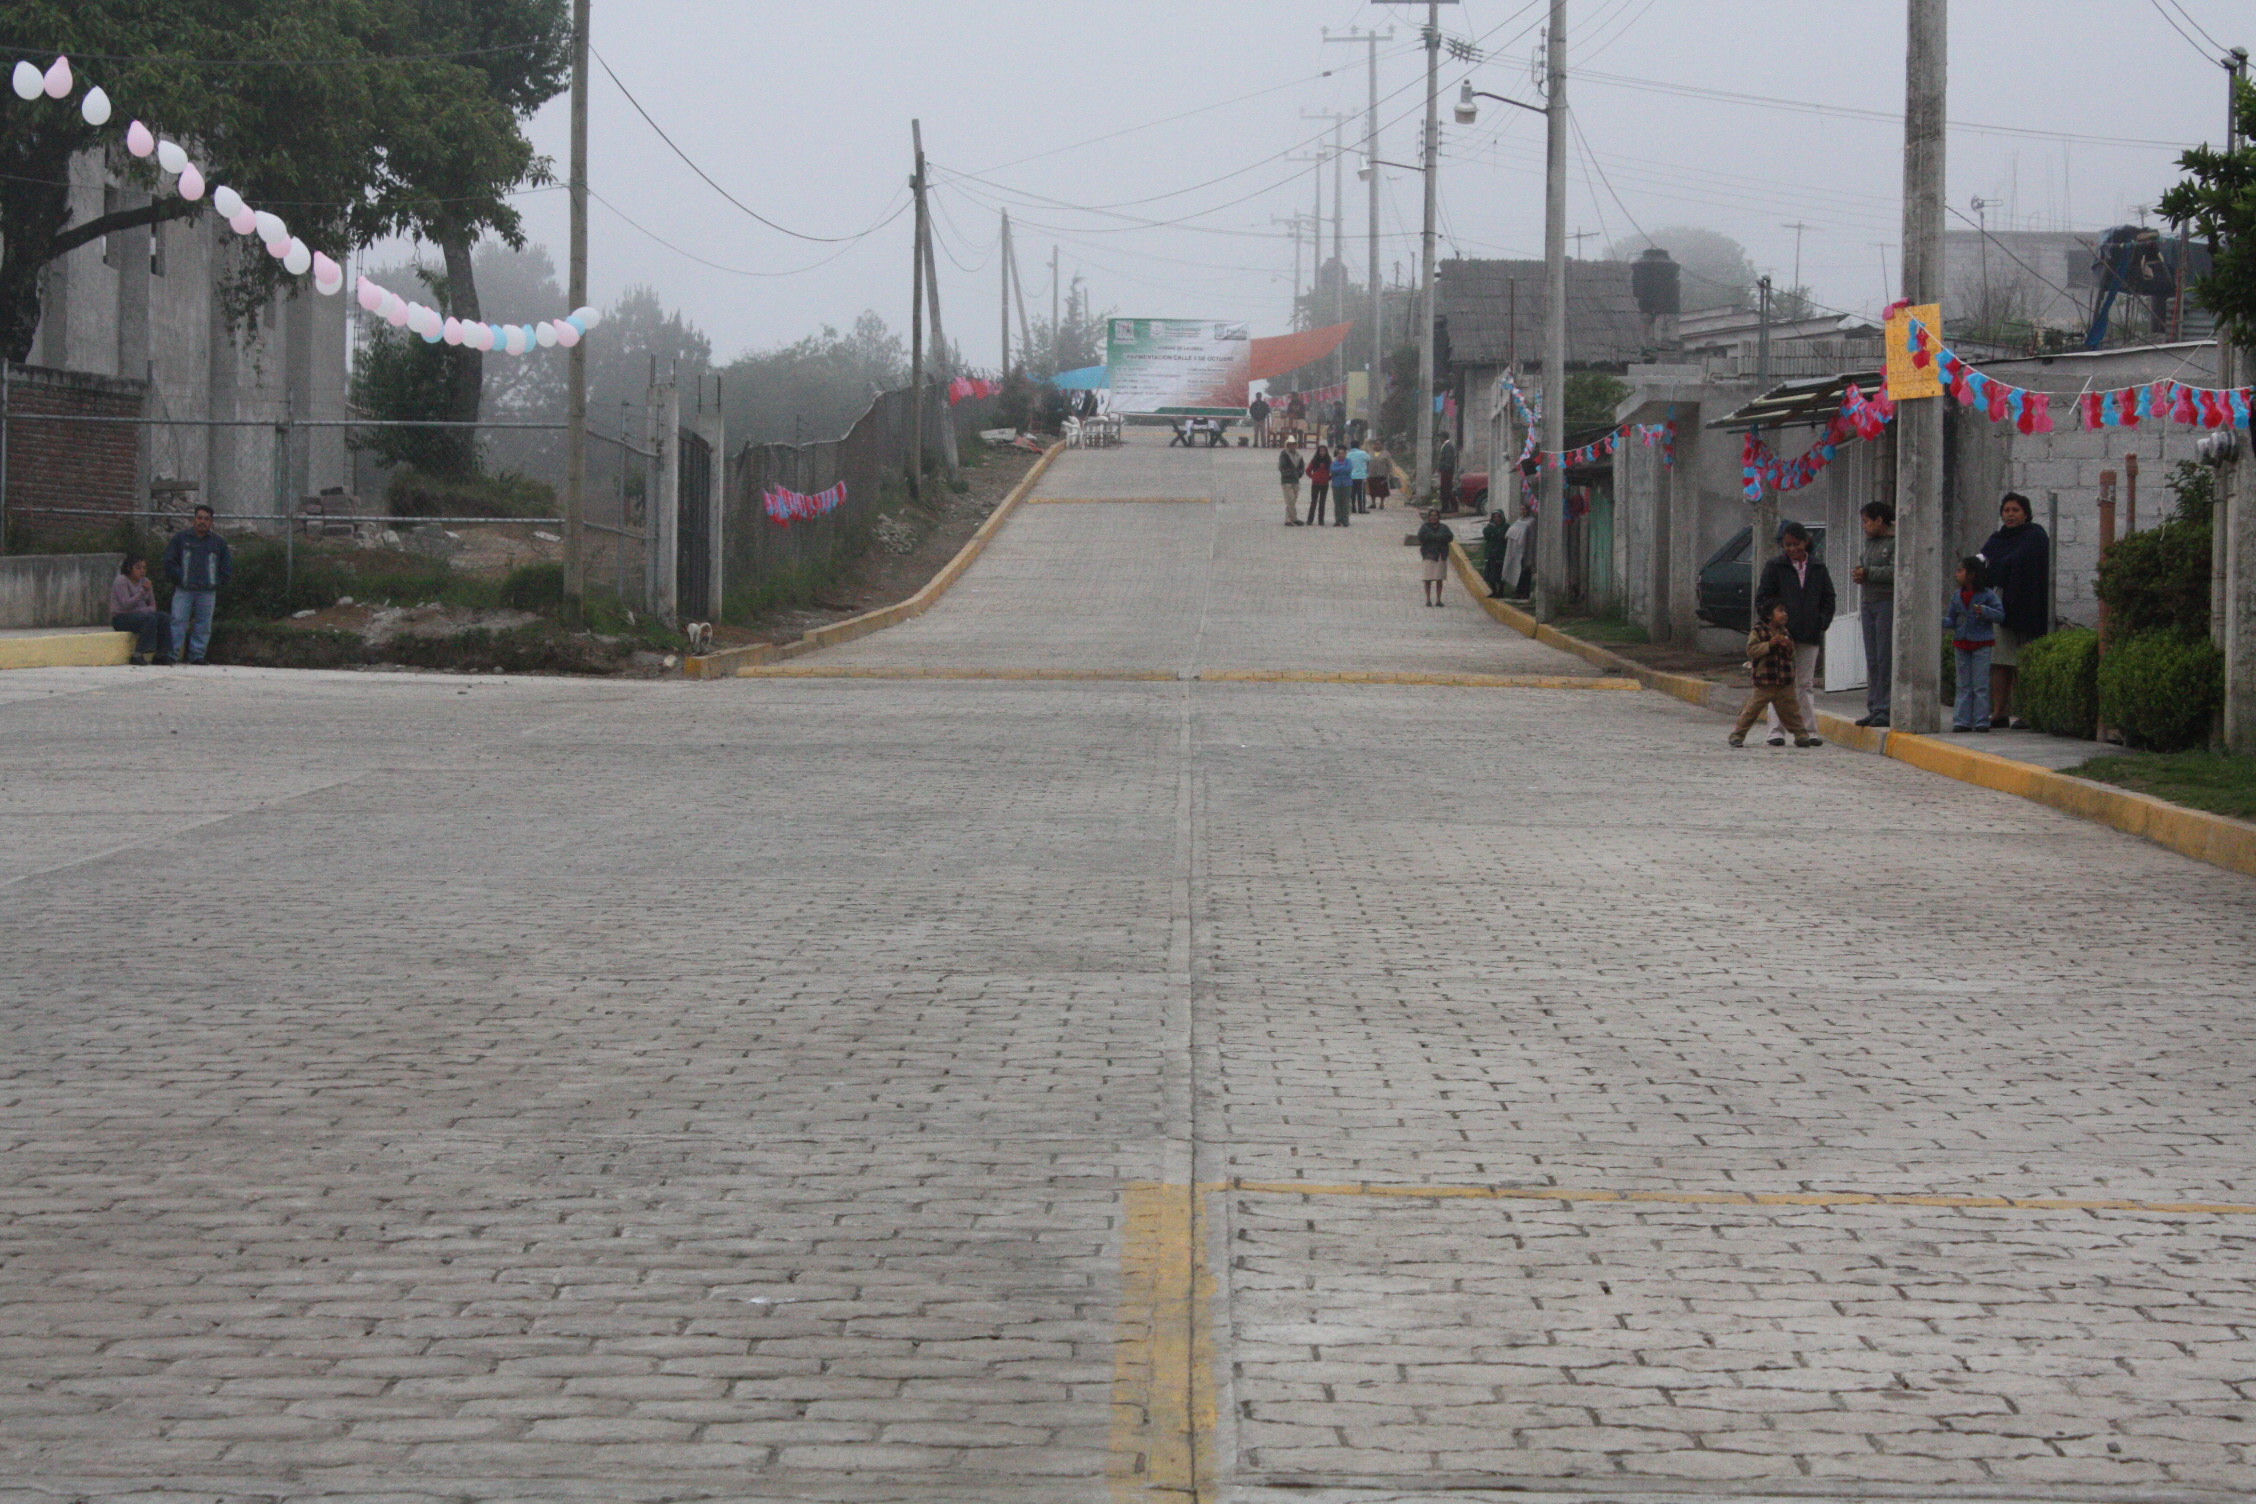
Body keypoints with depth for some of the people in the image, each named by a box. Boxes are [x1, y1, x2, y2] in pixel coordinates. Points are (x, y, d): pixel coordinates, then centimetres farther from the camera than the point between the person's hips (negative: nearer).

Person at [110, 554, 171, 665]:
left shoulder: (144, 581, 12)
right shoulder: (121, 581, -9)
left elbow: (152, 605, 12)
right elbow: (126, 604, -21)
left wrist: (147, 610, -12)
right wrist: (143, 592, -28)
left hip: (139, 615, 7)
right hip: (121, 618, -7)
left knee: (164, 618, -17)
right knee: (150, 619, -32)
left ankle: (161, 654, -19)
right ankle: (139, 654, -36)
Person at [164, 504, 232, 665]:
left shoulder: (218, 542, 10)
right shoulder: (181, 538, 6)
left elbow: (227, 567, 15)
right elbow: (169, 561, 7)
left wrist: (218, 584, 7)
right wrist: (179, 579, 0)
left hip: (207, 592, 2)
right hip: (183, 590, -2)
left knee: (203, 626, 2)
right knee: (178, 622, -9)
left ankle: (197, 655, 8)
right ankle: (173, 655, -8)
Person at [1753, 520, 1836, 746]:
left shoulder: (1818, 568, 11)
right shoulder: (1775, 567, 3)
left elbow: (1828, 598, 15)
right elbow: (1762, 599, 3)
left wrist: (1823, 622, 2)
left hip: (1810, 634, 2)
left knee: (1806, 683, 7)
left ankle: (1809, 730, 9)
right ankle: (1777, 730, -6)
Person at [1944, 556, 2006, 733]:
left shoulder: (1987, 595, -6)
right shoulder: (1957, 597, 9)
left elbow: (2000, 615, -8)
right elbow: (1952, 621, 11)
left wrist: (1984, 611, -24)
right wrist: (1941, 622, -9)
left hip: (1981, 645, -5)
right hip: (1961, 644, 5)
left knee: (1980, 685, -3)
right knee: (1964, 685, 7)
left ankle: (1981, 721, 1)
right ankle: (1962, 720, 9)